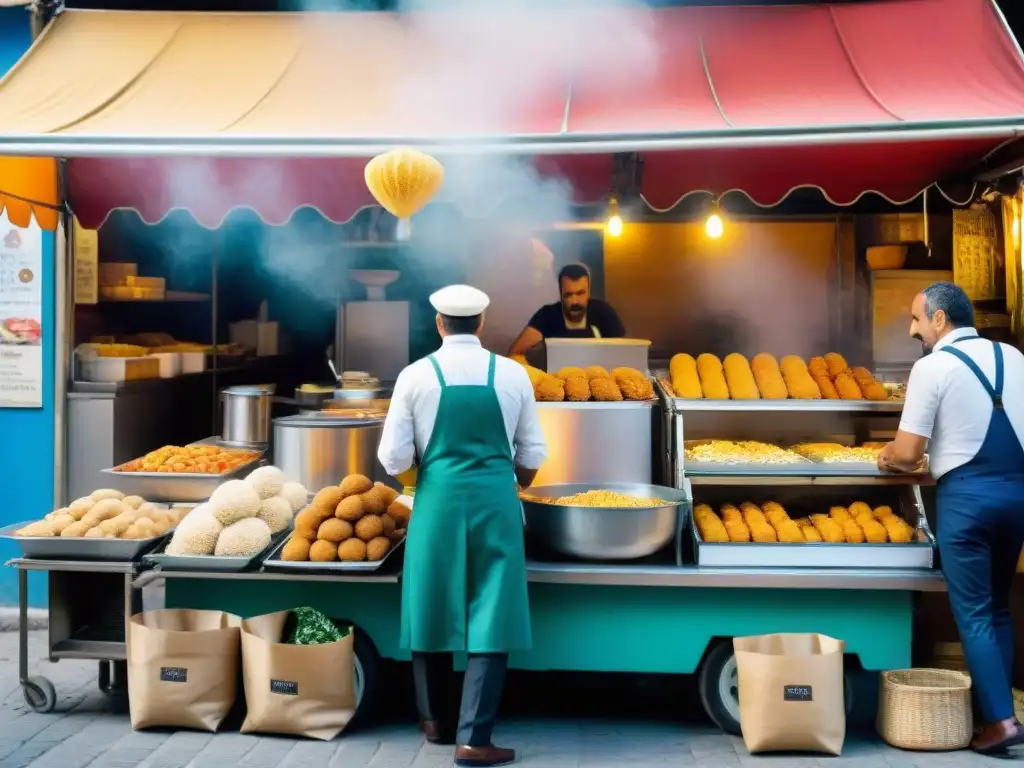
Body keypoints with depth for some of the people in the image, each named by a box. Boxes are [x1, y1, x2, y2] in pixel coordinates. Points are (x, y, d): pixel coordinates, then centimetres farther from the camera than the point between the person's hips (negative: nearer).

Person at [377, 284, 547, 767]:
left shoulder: (416, 375, -3)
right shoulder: (512, 374, 0)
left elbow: (394, 458, -3)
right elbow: (532, 454, 6)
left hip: (439, 499, 1)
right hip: (495, 499, 0)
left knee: (434, 609, 15)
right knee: (491, 616, 3)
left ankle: (434, 720, 30)